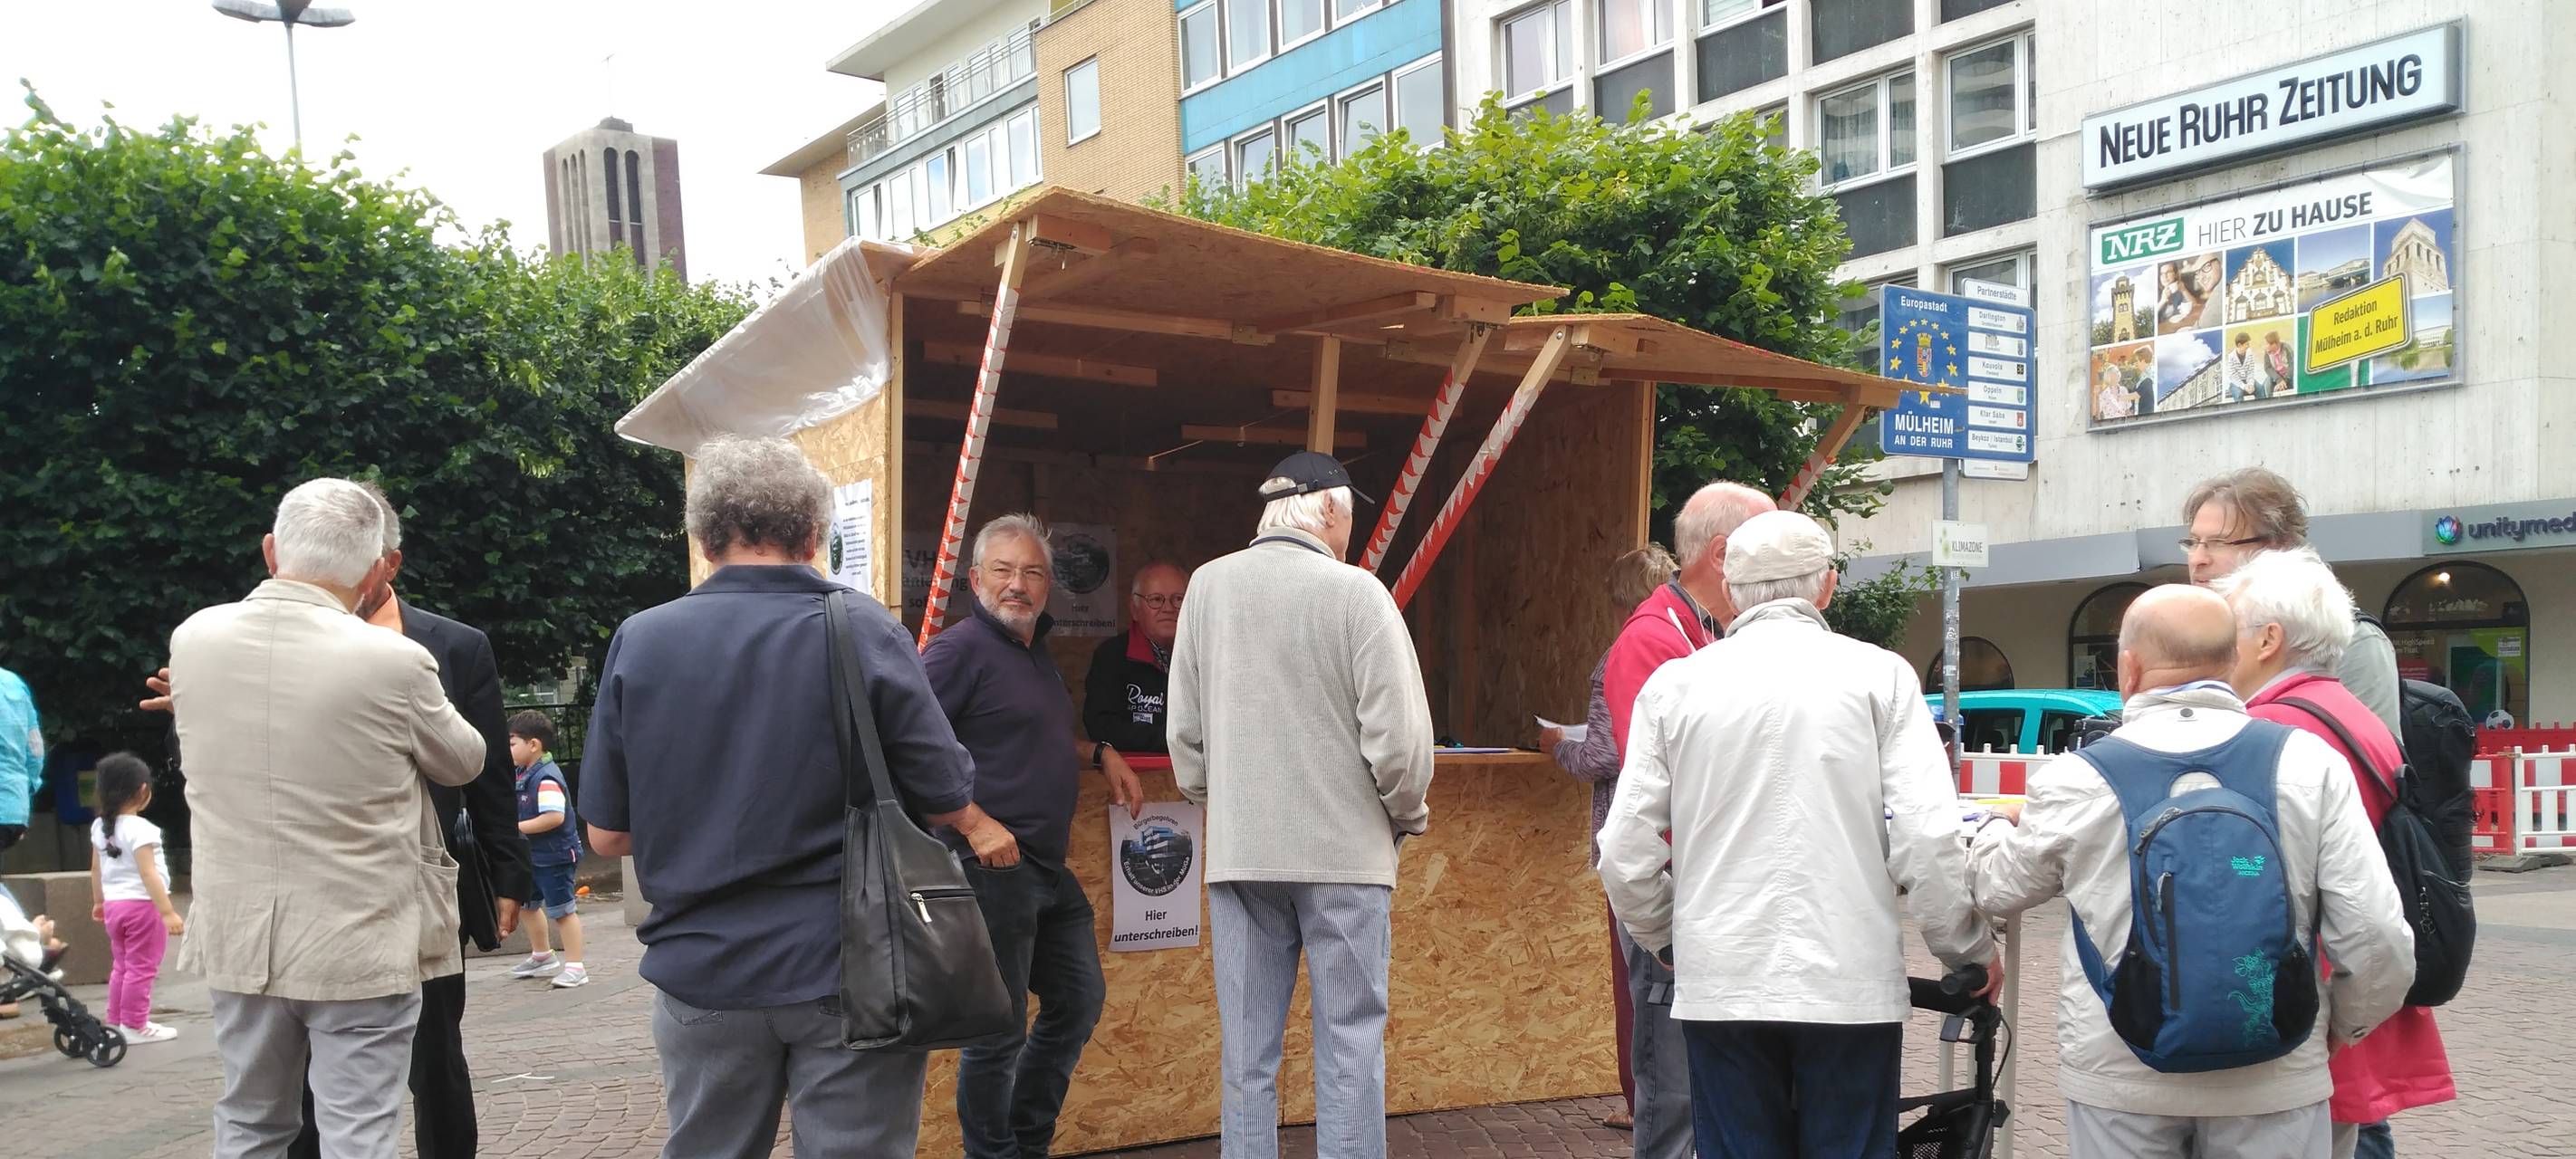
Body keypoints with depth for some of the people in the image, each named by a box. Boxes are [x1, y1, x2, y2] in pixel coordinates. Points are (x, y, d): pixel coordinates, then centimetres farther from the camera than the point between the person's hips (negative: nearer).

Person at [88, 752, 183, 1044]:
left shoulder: (99, 827, 6)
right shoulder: (139, 829, -18)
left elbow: (96, 869, 15)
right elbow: (148, 874, -24)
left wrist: (99, 901, 28)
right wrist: (168, 912, -25)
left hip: (114, 905, 8)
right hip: (142, 905, -8)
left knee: (121, 966, 18)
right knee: (141, 968, 0)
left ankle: (116, 1022, 24)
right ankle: (134, 1025, 3)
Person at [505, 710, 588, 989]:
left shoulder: (546, 778, -23)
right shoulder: (524, 774, 8)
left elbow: (555, 817, -32)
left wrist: (517, 827, -26)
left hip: (554, 856, -11)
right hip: (532, 856, 11)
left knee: (561, 911, -4)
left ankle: (575, 967, 4)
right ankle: (542, 957, 41)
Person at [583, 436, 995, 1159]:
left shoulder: (638, 643, -3)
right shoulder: (863, 631, -10)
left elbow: (607, 835, 2)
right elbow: (950, 806, -6)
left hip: (703, 971, 3)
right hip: (849, 970, -2)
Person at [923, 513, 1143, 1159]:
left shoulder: (1036, 655, 15)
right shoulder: (960, 649, -12)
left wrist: (1101, 754, 14)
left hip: (1049, 866, 9)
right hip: (991, 865, -9)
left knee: (1078, 1002, 17)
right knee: (999, 1030, 1)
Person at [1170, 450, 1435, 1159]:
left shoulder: (1208, 588, 2)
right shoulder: (1355, 592, -11)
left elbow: (1186, 733, 5)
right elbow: (1397, 737, -11)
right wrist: (1409, 818, 6)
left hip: (1238, 853, 4)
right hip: (1345, 850, -3)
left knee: (1247, 1049, 11)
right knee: (1349, 1043, 6)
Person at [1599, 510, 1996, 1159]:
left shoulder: (1673, 685, 3)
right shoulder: (1879, 674, -1)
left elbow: (1625, 856, 1)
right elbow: (1927, 842, -8)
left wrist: (1665, 937, 20)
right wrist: (1969, 951, 9)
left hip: (1720, 984, 1)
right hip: (1851, 984, -1)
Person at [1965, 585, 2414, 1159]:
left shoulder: (2075, 777, -8)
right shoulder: (2311, 765, -7)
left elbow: (1999, 887, 9)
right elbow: (2376, 935, -10)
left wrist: (1995, 826, 32)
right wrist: (2343, 1025, 10)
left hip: (2117, 1077, 0)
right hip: (2273, 1082, 1)